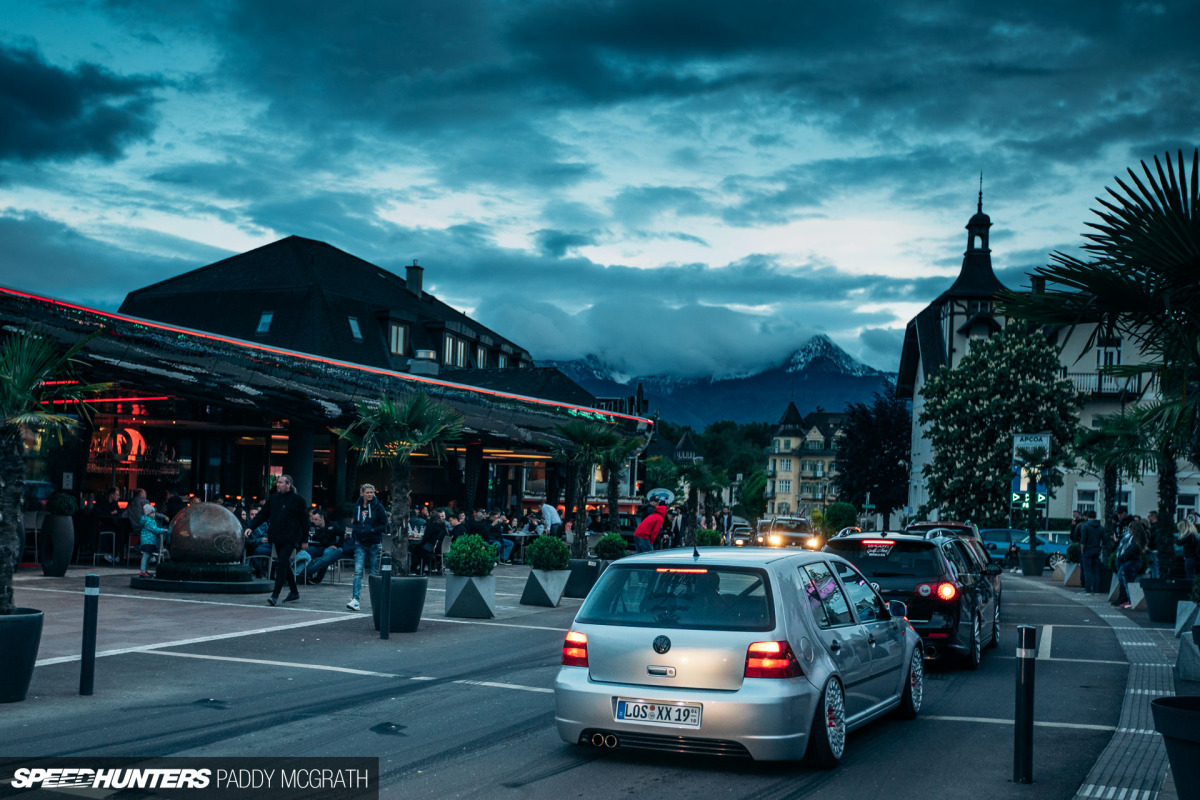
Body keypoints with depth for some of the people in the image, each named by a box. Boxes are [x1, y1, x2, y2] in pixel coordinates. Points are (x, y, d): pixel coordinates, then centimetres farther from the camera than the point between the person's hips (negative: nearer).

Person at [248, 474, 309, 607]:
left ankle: (275, 596, -19)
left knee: (282, 563, -16)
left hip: (290, 538, -6)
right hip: (277, 538, 6)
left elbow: (304, 520, -1)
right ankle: (294, 592, 27)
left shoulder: (298, 500, -3)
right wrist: (251, 527, 1)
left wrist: (304, 540, -1)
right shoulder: (273, 499, 12)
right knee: (285, 565, 13)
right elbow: (262, 515, 14)